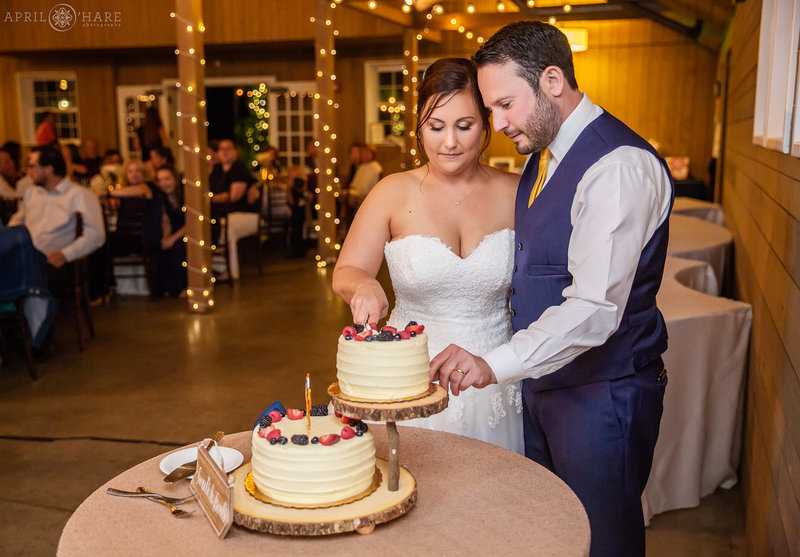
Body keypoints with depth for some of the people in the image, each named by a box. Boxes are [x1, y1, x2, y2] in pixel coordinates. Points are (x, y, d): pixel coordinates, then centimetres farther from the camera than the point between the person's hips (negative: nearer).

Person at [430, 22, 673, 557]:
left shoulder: (622, 166, -22)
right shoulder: (543, 156, 9)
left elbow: (596, 308, -29)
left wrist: (495, 364, -36)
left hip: (603, 396, -8)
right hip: (542, 382, 9)